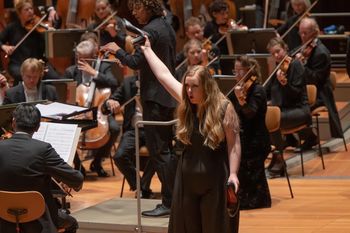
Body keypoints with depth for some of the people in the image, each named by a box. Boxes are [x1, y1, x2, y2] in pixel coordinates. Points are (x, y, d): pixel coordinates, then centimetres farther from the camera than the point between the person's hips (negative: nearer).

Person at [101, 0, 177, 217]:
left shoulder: (150, 30, -16)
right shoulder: (167, 27, 13)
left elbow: (135, 62, -22)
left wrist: (117, 50, -7)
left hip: (154, 97, -10)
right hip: (168, 96, 10)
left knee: (159, 151, -6)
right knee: (166, 149, 15)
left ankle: (169, 203, -4)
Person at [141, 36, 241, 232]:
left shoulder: (224, 108, -11)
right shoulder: (186, 104, 2)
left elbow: (234, 144, -11)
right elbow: (164, 75, 9)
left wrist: (233, 174, -19)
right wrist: (147, 49, 15)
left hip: (215, 179, -5)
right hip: (188, 178, 5)